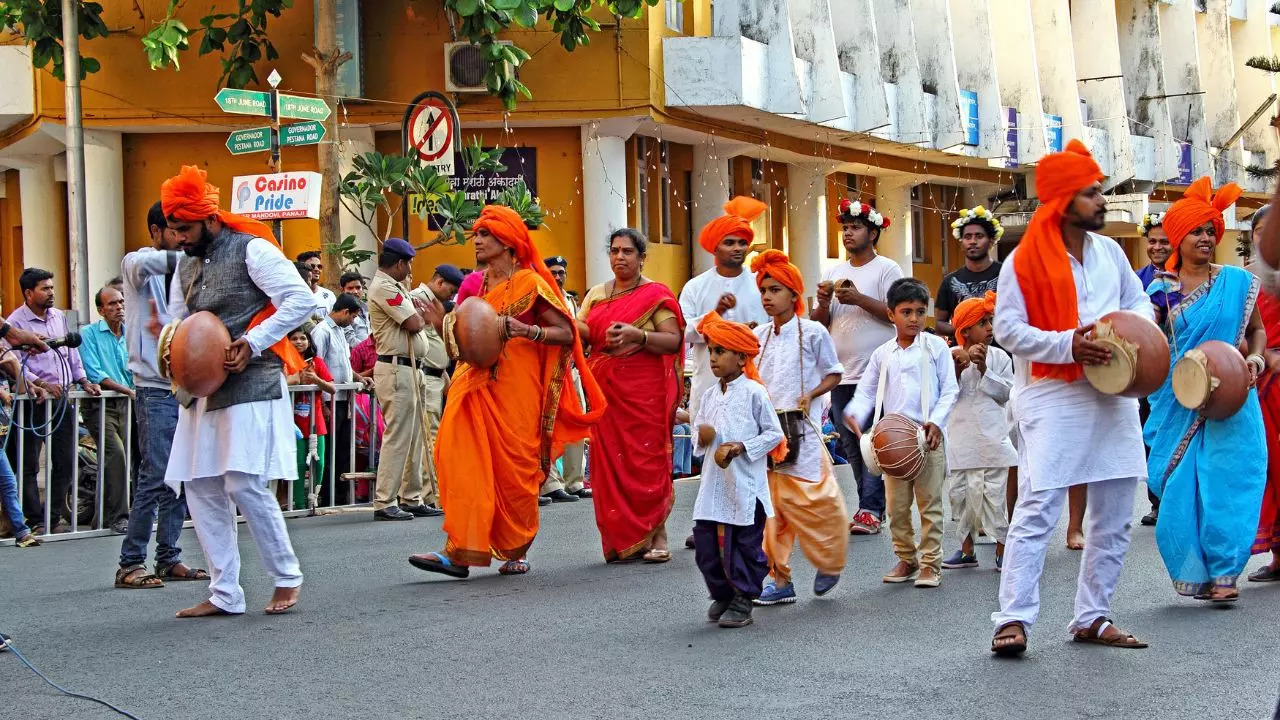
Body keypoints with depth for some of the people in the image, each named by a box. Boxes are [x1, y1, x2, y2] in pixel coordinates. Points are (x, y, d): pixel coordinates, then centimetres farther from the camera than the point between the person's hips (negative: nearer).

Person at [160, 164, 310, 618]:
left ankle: (287, 578, 5)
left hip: (251, 385, -8)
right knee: (200, 488, 4)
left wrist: (252, 343, -20)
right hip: (202, 389, 8)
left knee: (245, 484, -13)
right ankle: (224, 594, 11)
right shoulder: (186, 266, 17)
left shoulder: (251, 250, -6)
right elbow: (177, 321, 23)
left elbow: (301, 300, -13)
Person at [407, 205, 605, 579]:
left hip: (515, 388, -5)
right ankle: (460, 551, -12)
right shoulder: (476, 284, 14)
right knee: (460, 458, -9)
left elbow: (565, 333, -9)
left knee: (515, 468, 1)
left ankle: (517, 551, 15)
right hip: (475, 386, 5)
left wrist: (525, 331, -22)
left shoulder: (528, 284, -4)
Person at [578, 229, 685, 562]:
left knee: (647, 460, -6)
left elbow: (674, 341, -8)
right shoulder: (596, 294, 17)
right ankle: (621, 539, 9)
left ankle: (655, 537, 1)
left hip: (645, 390, -5)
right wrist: (577, 329, -11)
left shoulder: (656, 294, 0)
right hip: (606, 390, 5)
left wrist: (637, 335, -22)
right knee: (610, 460, 2)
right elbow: (580, 332, 12)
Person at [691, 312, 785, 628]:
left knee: (745, 543, 1)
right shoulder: (710, 395, 10)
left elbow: (774, 434, -6)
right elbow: (700, 427, 18)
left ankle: (743, 599, 13)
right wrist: (703, 435, -5)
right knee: (706, 542, 5)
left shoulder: (754, 392, -8)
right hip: (714, 482, 6)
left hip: (746, 485, -6)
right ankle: (722, 594, 22)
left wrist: (740, 446, -16)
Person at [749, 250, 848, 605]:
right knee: (770, 507, 3)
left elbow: (834, 374, 3)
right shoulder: (758, 336, 11)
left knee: (808, 502, -7)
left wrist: (811, 395, -12)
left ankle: (829, 563, 17)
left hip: (800, 430, -5)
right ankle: (779, 579, 10)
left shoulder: (812, 332, -3)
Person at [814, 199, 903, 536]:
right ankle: (871, 506, 15)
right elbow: (819, 324, 15)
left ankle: (871, 509, -7)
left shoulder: (886, 269, -1)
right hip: (841, 373, 6)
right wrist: (823, 303, -6)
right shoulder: (833, 273, 16)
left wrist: (858, 298, -16)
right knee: (851, 445, 7)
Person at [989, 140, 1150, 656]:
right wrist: (1068, 345, -20)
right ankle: (1014, 619, -11)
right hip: (1052, 399, -6)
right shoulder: (1025, 261, -6)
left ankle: (1092, 617, 17)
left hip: (1113, 397, 6)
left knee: (1114, 516, 8)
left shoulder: (1109, 251, 11)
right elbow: (1008, 329, -9)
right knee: (1037, 510, -12)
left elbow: (1139, 301, 21)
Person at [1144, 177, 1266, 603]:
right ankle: (1196, 571, 11)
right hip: (1179, 404, 1)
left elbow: (1257, 329, 13)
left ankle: (1222, 572, -2)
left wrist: (1256, 357, -5)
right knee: (1181, 485, -2)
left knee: (1226, 479, -6)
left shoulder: (1237, 281, 5)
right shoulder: (1162, 289, 5)